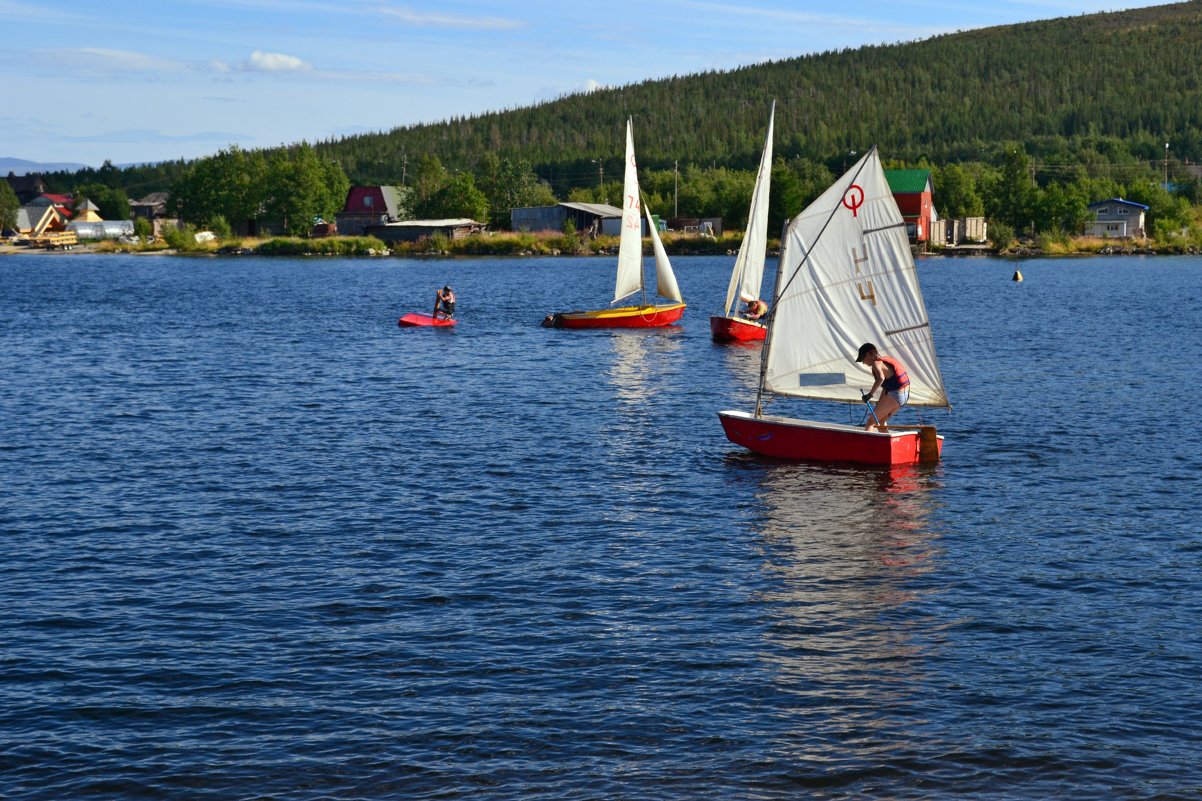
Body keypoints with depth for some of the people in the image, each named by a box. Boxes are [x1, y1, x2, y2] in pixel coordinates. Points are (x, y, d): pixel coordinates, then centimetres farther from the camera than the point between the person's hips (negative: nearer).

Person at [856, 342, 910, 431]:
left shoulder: (877, 363, -11)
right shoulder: (884, 362, 19)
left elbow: (881, 378, -33)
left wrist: (870, 394, -29)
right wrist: (880, 402, 22)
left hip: (895, 395, -9)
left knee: (871, 420, -7)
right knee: (880, 420, 24)